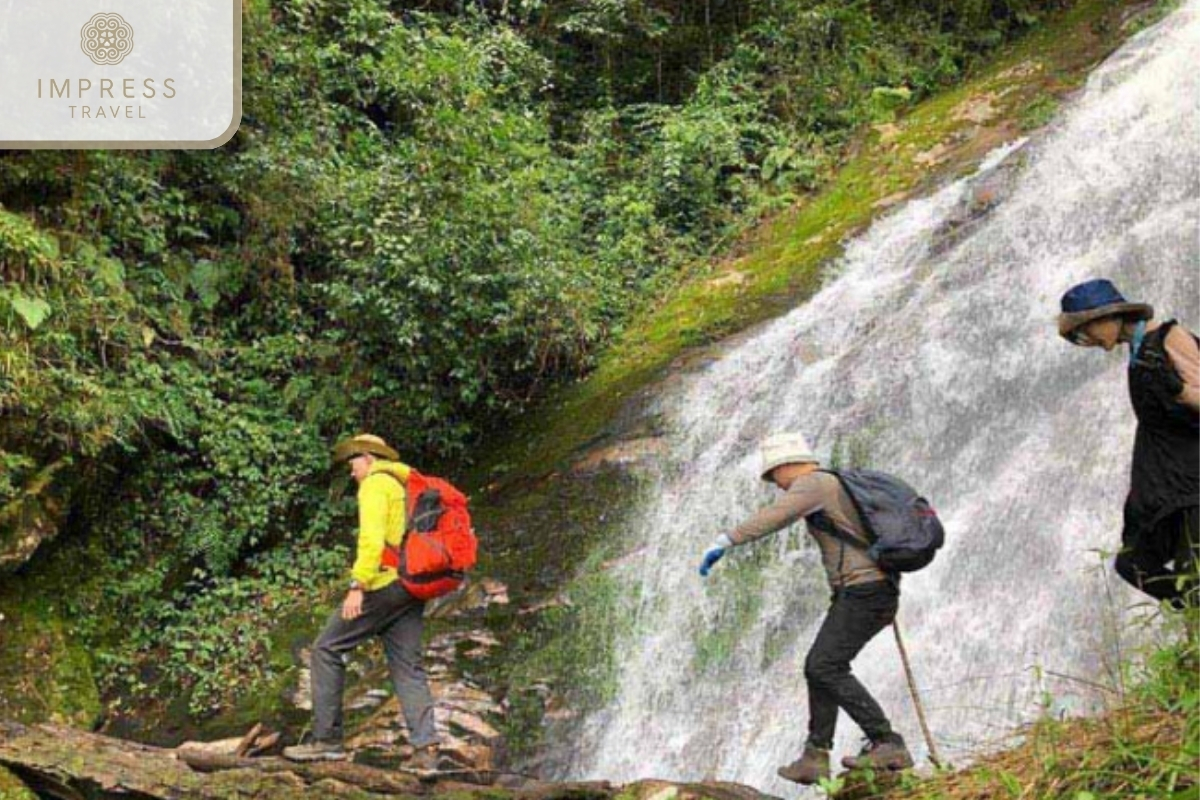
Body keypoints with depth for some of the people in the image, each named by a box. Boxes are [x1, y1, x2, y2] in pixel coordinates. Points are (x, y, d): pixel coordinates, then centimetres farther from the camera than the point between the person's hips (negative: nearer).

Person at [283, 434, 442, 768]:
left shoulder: (376, 483, -2)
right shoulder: (408, 487, 24)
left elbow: (372, 537, -16)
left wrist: (357, 585, -21)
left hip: (385, 581, -8)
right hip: (412, 589, 8)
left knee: (327, 649, 0)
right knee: (407, 668, 4)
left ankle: (327, 739, -3)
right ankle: (426, 748, -9)